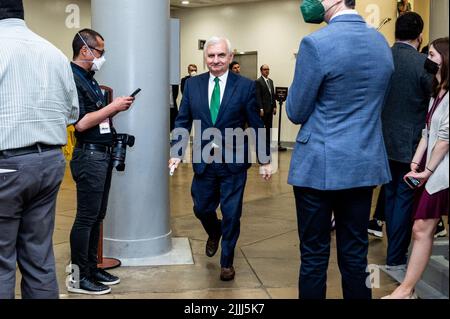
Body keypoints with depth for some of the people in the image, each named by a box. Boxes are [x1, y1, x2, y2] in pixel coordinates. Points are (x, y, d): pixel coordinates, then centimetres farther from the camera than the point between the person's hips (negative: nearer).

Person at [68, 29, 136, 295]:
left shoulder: (89, 79, 15)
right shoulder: (72, 78, -14)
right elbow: (80, 123, -21)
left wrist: (117, 108, 4)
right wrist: (113, 106, -14)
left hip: (103, 154, 10)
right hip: (89, 155, -10)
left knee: (97, 215, 14)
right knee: (86, 217, -3)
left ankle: (92, 268, 25)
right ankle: (78, 277, 7)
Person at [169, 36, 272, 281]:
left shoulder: (245, 86, -5)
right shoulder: (192, 85, 2)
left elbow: (256, 125, -3)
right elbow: (182, 122, 5)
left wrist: (265, 161, -2)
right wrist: (176, 153, -5)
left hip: (233, 162, -2)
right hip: (204, 161, 3)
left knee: (231, 215, 5)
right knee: (202, 209, 14)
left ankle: (227, 261, 25)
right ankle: (214, 233, 49)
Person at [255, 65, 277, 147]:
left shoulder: (271, 81, 16)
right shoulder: (258, 82, -7)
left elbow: (273, 95, 17)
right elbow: (258, 96, -12)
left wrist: (274, 106, 10)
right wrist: (260, 109, -17)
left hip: (270, 109, 7)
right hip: (263, 109, -7)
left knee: (269, 127, 9)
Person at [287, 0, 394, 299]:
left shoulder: (316, 43, -15)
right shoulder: (382, 43, 6)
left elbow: (296, 113, -6)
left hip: (321, 165, -6)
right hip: (366, 165, 6)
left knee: (314, 256, 6)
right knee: (356, 255, 14)